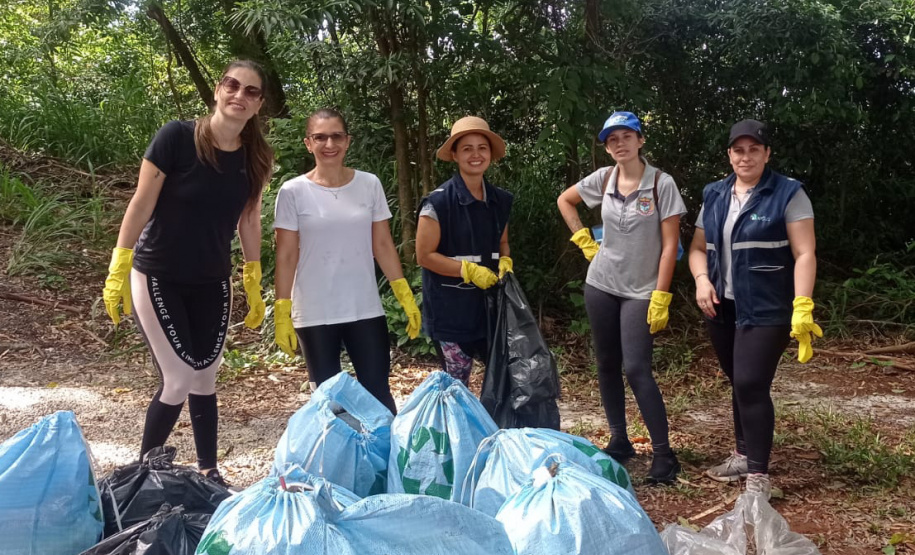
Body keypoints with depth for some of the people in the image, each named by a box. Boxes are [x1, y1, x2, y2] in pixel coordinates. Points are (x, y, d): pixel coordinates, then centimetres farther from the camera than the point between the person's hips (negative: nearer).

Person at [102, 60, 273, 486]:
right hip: (157, 278, -4)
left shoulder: (255, 158, -3)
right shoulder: (176, 137, -18)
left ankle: (208, 471, 24)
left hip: (212, 284, 5)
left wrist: (253, 284, 10)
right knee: (179, 381, -8)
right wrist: (118, 269, -13)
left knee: (205, 380, 10)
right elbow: (141, 204, -14)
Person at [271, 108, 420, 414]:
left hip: (365, 310, 2)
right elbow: (286, 256, -2)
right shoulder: (293, 192, -4)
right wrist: (282, 313, -7)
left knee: (378, 392, 3)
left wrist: (406, 297, 1)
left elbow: (383, 245, 6)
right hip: (315, 315, -1)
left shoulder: (369, 185, 2)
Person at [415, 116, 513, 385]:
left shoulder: (501, 200, 7)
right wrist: (470, 270, -19)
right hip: (451, 309, -6)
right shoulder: (439, 201, -12)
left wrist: (504, 262, -1)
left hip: (491, 303, 6)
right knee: (456, 386, 1)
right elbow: (424, 255, -12)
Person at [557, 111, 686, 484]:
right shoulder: (603, 179, 0)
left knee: (636, 369, -12)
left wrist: (661, 298, -16)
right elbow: (564, 201, 19)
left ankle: (664, 453, -4)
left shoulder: (661, 184, -11)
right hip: (601, 285, 5)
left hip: (641, 291, -5)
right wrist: (585, 241, 9)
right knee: (607, 365, 9)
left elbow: (670, 244, -12)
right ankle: (619, 442, 23)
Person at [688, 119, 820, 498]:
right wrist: (702, 280, -5)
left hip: (766, 309, -5)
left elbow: (804, 253, -11)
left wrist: (802, 307, -20)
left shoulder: (788, 194, -6)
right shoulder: (714, 195, 10)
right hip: (722, 307, 6)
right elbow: (698, 247, 15)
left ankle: (758, 475, -3)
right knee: (738, 384, 14)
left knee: (751, 385, -12)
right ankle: (744, 455, 29)